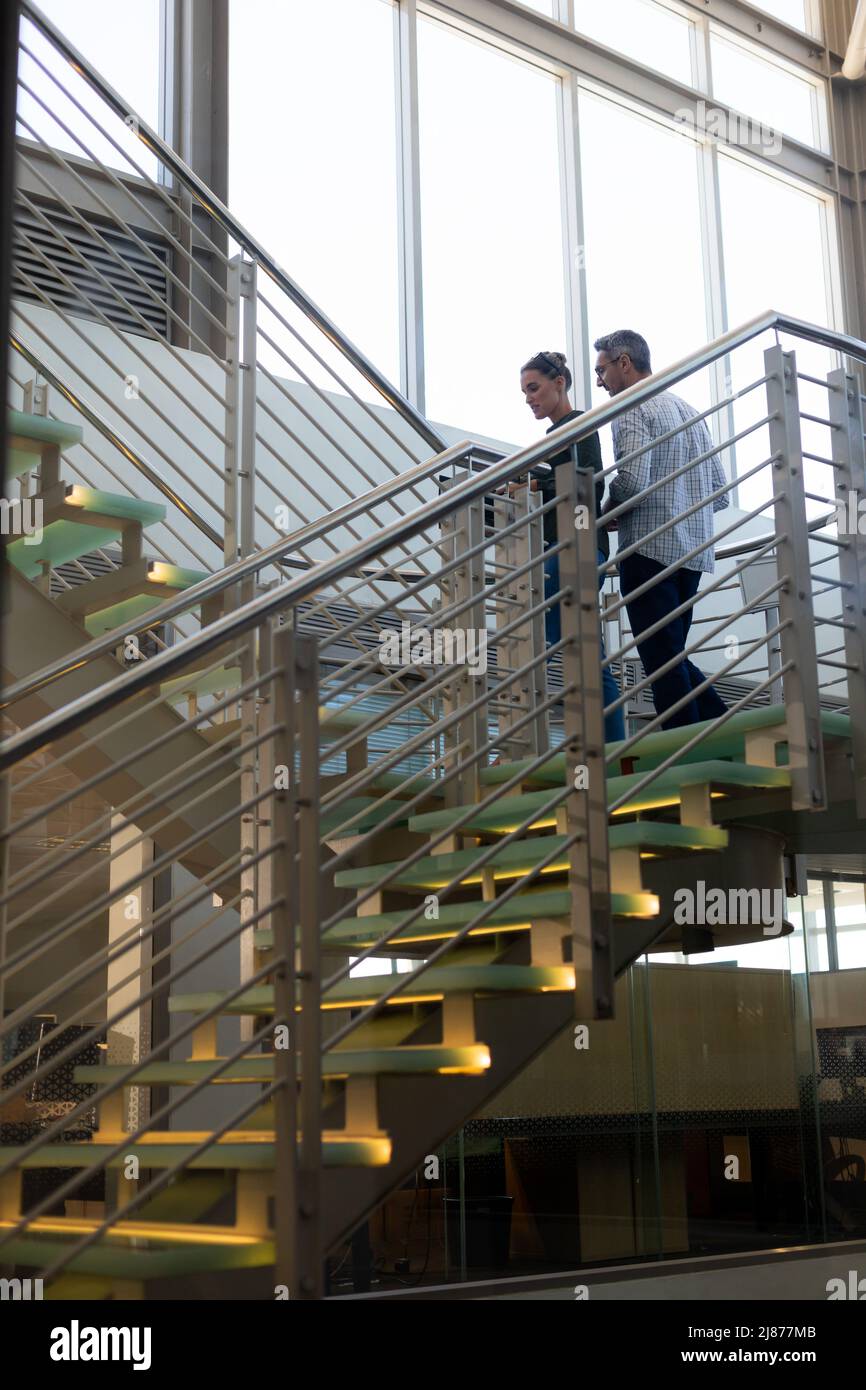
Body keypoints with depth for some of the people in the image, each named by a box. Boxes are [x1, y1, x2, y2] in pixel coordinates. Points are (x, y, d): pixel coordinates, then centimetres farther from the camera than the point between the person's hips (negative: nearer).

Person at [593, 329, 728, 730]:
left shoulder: (633, 410, -5)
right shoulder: (689, 411, 20)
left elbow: (632, 479, -19)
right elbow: (720, 493, 19)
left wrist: (604, 510, -1)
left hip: (649, 549, -8)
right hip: (694, 551, 8)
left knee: (661, 659, -6)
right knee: (672, 656, 13)